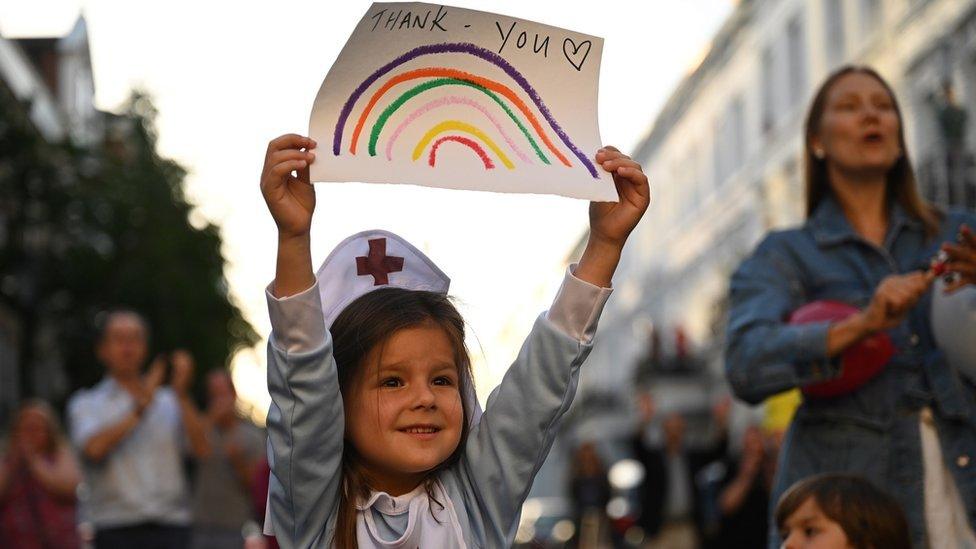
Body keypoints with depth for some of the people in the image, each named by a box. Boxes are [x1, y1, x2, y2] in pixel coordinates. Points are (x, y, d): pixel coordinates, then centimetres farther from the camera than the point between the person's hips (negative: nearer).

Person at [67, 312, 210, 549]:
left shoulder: (169, 402, 14)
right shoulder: (86, 404, 10)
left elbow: (201, 448, 1)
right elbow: (94, 448, -11)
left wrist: (182, 394, -6)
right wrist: (140, 407, -4)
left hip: (170, 528, 2)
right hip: (116, 530, -1)